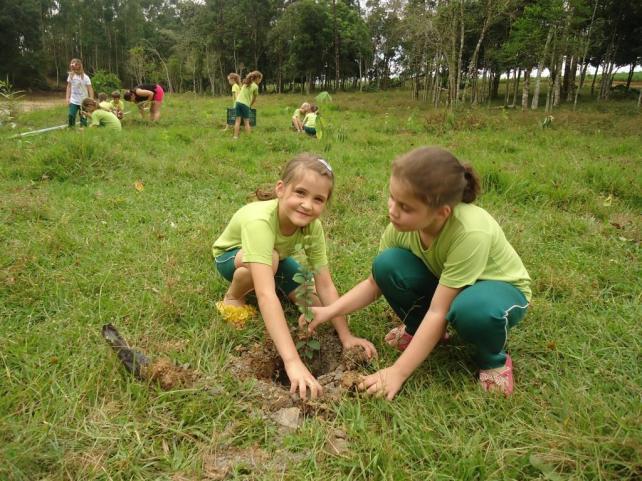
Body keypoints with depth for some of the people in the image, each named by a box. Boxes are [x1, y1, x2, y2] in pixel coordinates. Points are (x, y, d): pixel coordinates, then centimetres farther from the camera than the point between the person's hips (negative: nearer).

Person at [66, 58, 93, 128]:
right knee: (71, 116, -8)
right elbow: (69, 87, 11)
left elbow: (90, 89, -9)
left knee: (83, 117, 2)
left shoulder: (85, 77, -9)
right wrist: (67, 97, 6)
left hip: (83, 101, -3)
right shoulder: (71, 75, 2)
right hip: (73, 101, 3)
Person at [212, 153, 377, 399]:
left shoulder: (312, 226, -27)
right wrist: (292, 361, -58)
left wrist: (346, 336, -30)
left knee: (313, 303, -11)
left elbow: (325, 286, -23)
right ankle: (233, 298, -6)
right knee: (272, 259, -37)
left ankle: (264, 278, 16)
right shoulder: (259, 221, -44)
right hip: (232, 256, -5)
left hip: (276, 256, 5)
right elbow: (266, 295, -52)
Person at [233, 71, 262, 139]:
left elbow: (240, 93, 16)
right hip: (245, 104, -5)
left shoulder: (245, 83, 15)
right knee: (246, 122, 3)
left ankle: (235, 137, 5)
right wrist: (250, 106, 22)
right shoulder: (255, 86, -2)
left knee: (238, 120, 5)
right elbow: (254, 98, 7)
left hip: (238, 102, 5)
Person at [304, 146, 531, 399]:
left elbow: (438, 312, -34)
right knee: (387, 264, -24)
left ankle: (493, 358, -5)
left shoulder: (471, 232, -38)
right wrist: (330, 310, -25)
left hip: (500, 286, -4)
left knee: (473, 310, -41)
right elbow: (375, 283, -10)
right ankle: (419, 328, 4)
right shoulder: (402, 223, -22)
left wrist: (397, 372, -32)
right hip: (444, 282, 4)